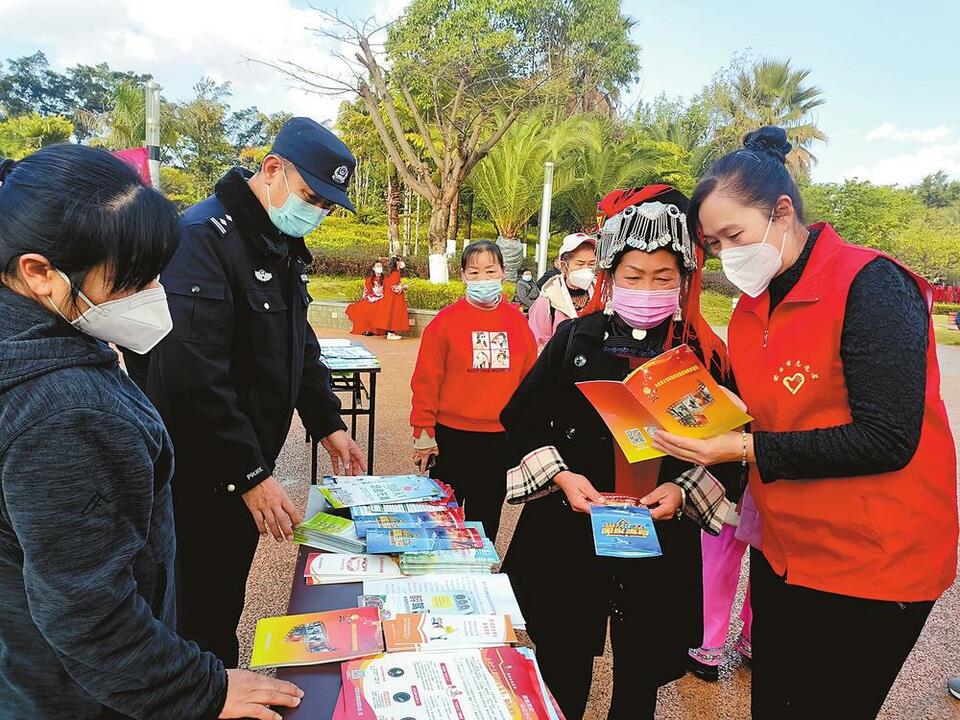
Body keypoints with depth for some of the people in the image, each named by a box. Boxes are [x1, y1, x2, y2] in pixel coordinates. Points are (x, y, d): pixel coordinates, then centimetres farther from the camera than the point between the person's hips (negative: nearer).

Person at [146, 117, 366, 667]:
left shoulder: (284, 245, 8)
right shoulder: (203, 237, -21)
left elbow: (300, 343, 16)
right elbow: (195, 377, -27)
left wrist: (328, 423, 9)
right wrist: (251, 475, -24)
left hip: (250, 466, 8)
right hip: (203, 475, -8)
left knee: (229, 598, 22)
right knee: (201, 608, 10)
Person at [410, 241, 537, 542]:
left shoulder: (517, 320, 1)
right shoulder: (446, 320, -8)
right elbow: (426, 381, -7)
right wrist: (423, 434, -7)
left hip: (501, 439, 3)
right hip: (452, 438, -2)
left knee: (486, 519, 18)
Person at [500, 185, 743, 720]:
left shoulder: (706, 355, 0)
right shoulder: (575, 339, 0)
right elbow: (522, 420, 3)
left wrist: (683, 488, -12)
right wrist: (561, 476, -11)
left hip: (663, 544, 1)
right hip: (569, 536, 0)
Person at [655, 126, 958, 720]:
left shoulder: (869, 286, -18)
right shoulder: (754, 305, 4)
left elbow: (887, 440, -23)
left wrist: (749, 449, -23)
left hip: (872, 565, -7)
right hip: (782, 552, 7)